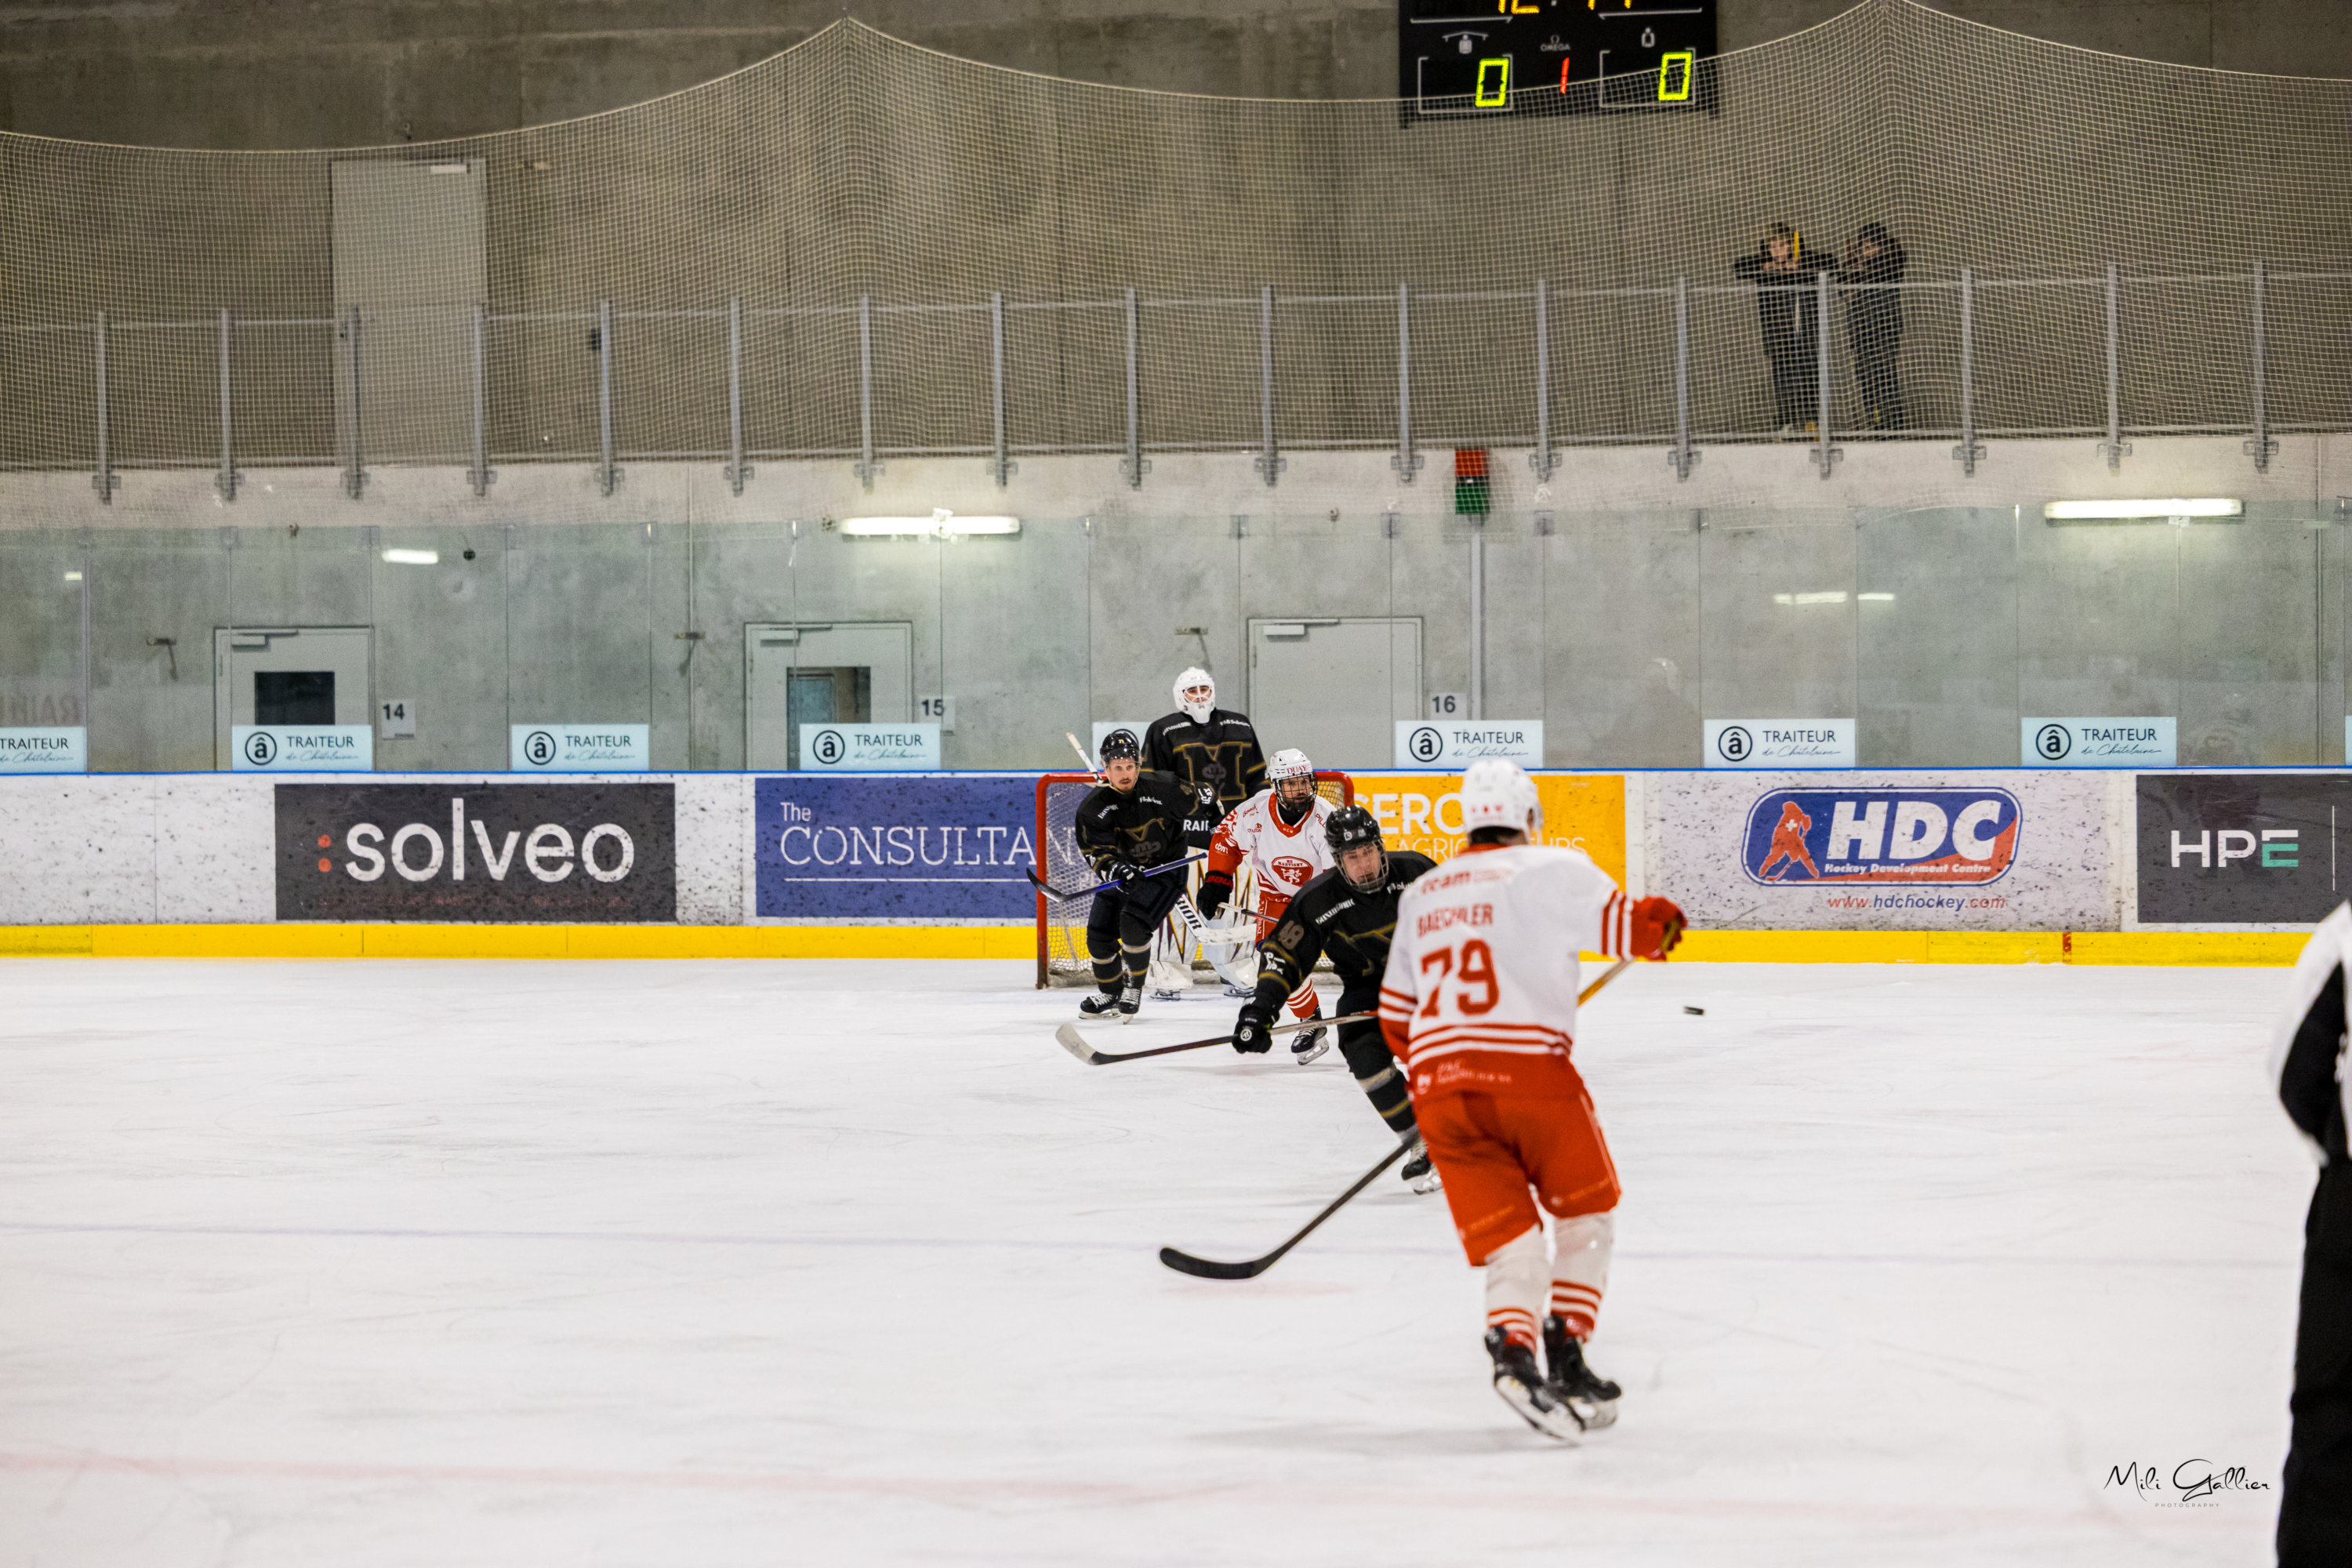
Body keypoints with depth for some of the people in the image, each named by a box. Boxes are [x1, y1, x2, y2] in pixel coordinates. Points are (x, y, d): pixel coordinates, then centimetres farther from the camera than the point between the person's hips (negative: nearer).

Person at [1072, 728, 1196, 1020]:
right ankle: (1111, 993, 26)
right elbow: (1096, 852, -20)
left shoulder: (1163, 790, -17)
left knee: (1134, 924, -23)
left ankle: (1133, 990, -4)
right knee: (1099, 933, 2)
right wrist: (1116, 869, -39)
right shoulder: (1093, 807, -13)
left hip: (1164, 869, -4)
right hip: (1121, 873, 4)